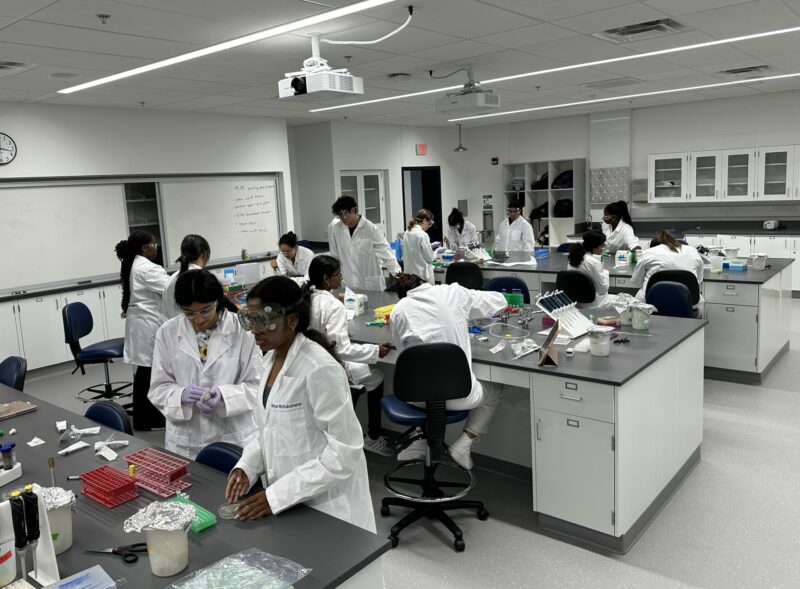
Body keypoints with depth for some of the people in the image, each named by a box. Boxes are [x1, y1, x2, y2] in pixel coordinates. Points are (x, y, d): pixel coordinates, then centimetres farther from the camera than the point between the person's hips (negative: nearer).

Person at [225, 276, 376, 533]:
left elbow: (345, 450, -24)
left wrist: (277, 494, -23)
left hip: (327, 507, -7)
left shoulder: (320, 369, -24)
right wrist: (246, 466, -5)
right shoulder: (272, 359, 2)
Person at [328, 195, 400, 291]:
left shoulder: (371, 229, -12)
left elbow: (387, 254, -14)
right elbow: (335, 256, 8)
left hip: (371, 285, -2)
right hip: (347, 285, 3)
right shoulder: (334, 227, -3)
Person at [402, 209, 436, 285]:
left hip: (410, 273, 8)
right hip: (422, 274, -8)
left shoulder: (407, 233, 6)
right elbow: (429, 258, -12)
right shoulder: (422, 235, -16)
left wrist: (430, 248, 17)